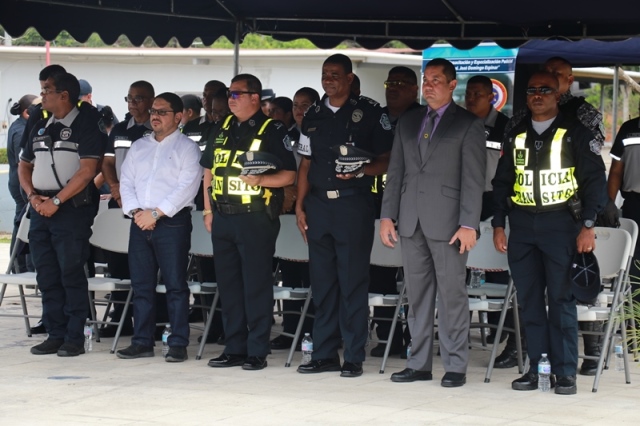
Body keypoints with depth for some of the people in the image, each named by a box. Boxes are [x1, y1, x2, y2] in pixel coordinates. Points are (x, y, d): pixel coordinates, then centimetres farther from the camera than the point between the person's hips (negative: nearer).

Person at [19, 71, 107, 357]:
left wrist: (56, 201, -15)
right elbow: (24, 166, 22)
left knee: (71, 274, -5)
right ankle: (55, 335, 13)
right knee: (46, 276, 7)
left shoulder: (86, 125, -6)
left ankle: (75, 338, 0)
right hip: (41, 210, 7)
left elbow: (87, 170, -14)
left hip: (72, 208, -7)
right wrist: (32, 196, 3)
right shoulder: (41, 128, 15)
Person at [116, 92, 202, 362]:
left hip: (172, 222, -6)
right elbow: (126, 181, 13)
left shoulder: (186, 148, 0)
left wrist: (156, 213, -16)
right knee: (141, 285, 6)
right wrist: (135, 211, -5)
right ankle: (142, 342, 12)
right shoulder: (139, 147, 18)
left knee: (175, 284, -5)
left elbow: (187, 186, -11)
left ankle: (178, 344, -4)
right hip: (140, 222, 6)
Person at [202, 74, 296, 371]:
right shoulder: (223, 128, 15)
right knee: (228, 284, 9)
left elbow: (289, 176, -7)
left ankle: (257, 351, 0)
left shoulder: (272, 131, -4)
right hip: (222, 218, 7)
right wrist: (208, 210, 13)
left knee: (256, 285, -4)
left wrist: (261, 180, -23)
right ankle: (234, 349, 15)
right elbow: (209, 171, 20)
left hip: (256, 217, -6)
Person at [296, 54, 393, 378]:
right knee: (322, 282, 8)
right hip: (318, 204, 5)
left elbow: (386, 160, -1)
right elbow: (306, 164, 15)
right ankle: (324, 354, 14)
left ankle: (354, 357, 1)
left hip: (353, 203, -5)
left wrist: (361, 171, -19)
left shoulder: (369, 113, -1)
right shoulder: (313, 116, 13)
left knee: (353, 282, -3)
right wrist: (299, 206, 8)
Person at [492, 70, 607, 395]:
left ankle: (565, 372, -3)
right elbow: (501, 183, 17)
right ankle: (537, 368, 9)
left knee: (561, 299, -6)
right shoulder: (515, 136, 14)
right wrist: (499, 225, 9)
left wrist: (588, 226, -10)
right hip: (522, 225, 4)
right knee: (529, 301, 4)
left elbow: (594, 180, -2)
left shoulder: (575, 133, 2)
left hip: (560, 222, -4)